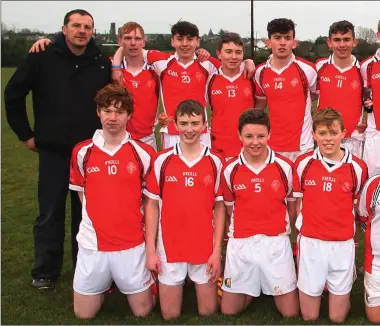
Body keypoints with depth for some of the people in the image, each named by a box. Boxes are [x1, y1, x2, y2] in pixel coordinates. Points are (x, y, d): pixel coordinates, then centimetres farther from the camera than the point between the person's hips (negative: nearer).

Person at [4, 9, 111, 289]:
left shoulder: (103, 64, 1)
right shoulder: (42, 58, -5)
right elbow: (13, 94, 0)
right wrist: (26, 134, 0)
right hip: (53, 151, -1)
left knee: (86, 213, 11)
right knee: (50, 213, 7)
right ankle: (45, 271, 21)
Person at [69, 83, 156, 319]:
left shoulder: (144, 153, -6)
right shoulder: (82, 152, -1)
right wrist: (100, 219, 3)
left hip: (132, 244, -1)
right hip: (92, 244, 2)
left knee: (142, 311, 7)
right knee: (84, 314, 11)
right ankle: (107, 285, 39)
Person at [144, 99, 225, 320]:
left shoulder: (215, 162, -4)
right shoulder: (162, 161, -4)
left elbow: (220, 208, 1)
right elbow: (152, 206, 1)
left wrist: (217, 250, -4)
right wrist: (150, 250, -3)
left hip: (205, 248, 0)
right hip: (169, 248, 0)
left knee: (208, 312, 10)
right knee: (170, 315, 9)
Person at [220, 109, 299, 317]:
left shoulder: (285, 166, -5)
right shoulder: (230, 170, -3)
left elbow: (292, 206, 7)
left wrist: (281, 231, 8)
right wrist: (239, 232, 5)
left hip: (276, 243, -1)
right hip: (240, 244, 1)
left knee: (290, 312, 2)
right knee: (228, 311, 7)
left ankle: (269, 287, 32)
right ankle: (253, 287, 35)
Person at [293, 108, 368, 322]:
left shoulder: (357, 167, -5)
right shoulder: (303, 163, -4)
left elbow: (358, 208, 8)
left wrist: (349, 232, 3)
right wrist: (302, 231, 2)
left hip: (343, 244, 0)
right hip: (310, 242, 0)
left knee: (338, 317, 10)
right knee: (309, 316, 10)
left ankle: (341, 294, 40)